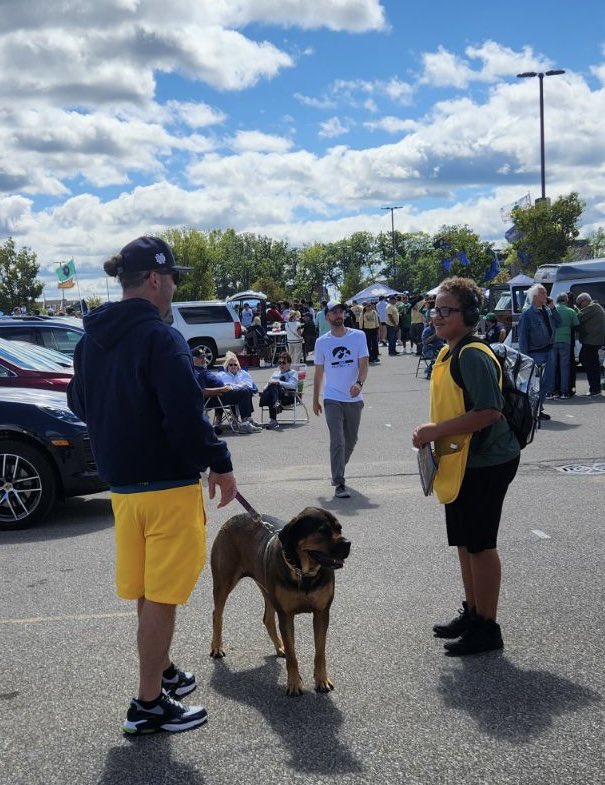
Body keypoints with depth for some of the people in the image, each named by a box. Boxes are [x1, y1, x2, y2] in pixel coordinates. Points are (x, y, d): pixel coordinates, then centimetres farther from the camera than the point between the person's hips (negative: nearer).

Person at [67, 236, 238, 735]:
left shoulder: (91, 339, 6)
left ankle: (162, 672, 38)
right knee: (161, 597, 2)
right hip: (168, 487, -8)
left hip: (122, 484, 8)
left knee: (147, 592, 21)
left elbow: (80, 404, 18)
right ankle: (149, 704, 11)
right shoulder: (161, 339, -19)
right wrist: (220, 464, -11)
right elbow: (187, 417, -24)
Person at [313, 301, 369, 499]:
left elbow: (364, 364, -6)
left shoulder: (358, 336, 1)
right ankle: (339, 484, -9)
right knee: (337, 441, -11)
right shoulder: (322, 342, 3)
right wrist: (315, 399, 12)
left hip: (354, 399, 2)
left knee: (351, 441, 14)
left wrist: (359, 383, -25)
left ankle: (337, 471, 38)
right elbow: (319, 372, 11)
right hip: (332, 399, -2)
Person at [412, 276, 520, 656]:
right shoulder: (450, 353, 10)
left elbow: (488, 412, -28)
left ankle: (487, 627, 12)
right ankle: (472, 613, 33)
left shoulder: (474, 357, -21)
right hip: (462, 462, 10)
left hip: (485, 464, -10)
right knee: (465, 542, 19)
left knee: (480, 544, 0)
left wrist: (436, 430, -22)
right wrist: (433, 434, 5)